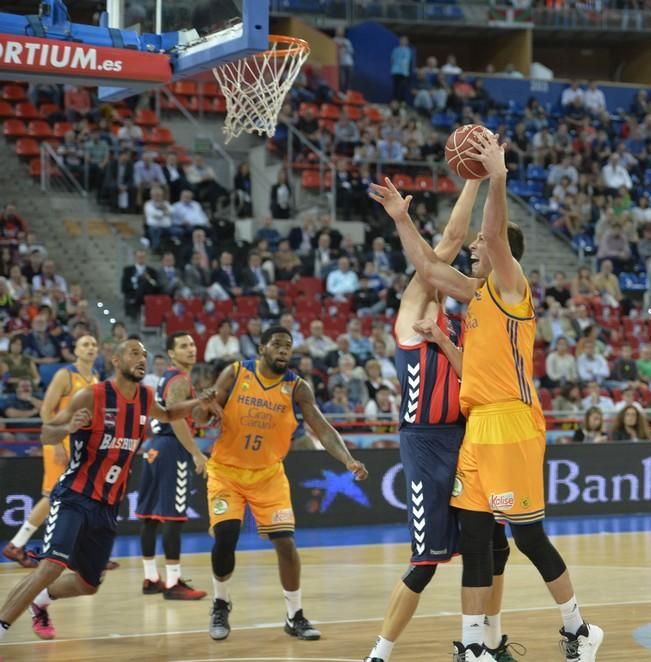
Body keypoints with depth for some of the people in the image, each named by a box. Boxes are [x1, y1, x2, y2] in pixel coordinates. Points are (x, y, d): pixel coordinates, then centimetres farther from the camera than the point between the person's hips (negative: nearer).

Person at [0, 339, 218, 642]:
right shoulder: (91, 396, -15)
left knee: (88, 584, 15)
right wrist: (69, 427, -34)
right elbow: (46, 435, -13)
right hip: (74, 498, -7)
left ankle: (40, 600, 44)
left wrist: (197, 403, 10)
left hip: (108, 506, 7)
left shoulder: (145, 398, 4)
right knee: (52, 566, -27)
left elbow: (167, 415, 28)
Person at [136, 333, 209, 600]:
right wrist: (197, 454, -21)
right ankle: (173, 583, -12)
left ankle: (151, 578, 19)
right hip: (171, 449, -10)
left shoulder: (167, 377, 18)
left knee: (150, 514, 12)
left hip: (155, 447, 10)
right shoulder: (180, 380, -12)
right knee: (173, 516, -10)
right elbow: (176, 419, -22)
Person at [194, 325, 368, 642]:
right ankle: (221, 606, 13)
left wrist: (348, 460, -32)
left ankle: (295, 616, 8)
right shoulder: (235, 374, -9)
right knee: (225, 539, -12)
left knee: (285, 542, -7)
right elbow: (205, 414, -4)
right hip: (226, 470, -1)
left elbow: (323, 429, -16)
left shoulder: (296, 387, -9)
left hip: (268, 474, 1)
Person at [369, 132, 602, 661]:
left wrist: (497, 177, -32)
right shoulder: (478, 293, 17)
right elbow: (427, 268, 27)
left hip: (512, 422, -8)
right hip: (478, 423, 9)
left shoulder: (510, 285, -5)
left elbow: (497, 232, -23)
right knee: (473, 537, 6)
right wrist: (402, 219, 24)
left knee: (528, 535, -3)